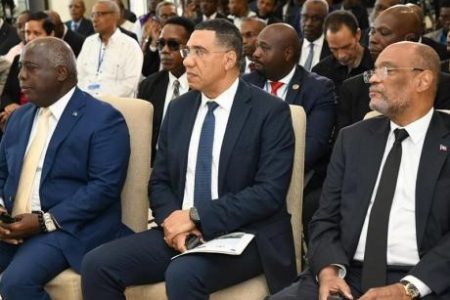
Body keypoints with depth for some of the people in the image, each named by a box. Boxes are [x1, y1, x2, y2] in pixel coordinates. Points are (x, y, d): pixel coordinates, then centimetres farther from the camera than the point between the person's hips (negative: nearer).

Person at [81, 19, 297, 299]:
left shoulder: (270, 111, -7)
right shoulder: (179, 108, 10)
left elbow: (270, 192, -15)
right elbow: (159, 181, 12)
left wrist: (195, 216, -18)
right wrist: (171, 220, -10)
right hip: (180, 230, 5)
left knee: (182, 274, -34)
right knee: (97, 265, -13)